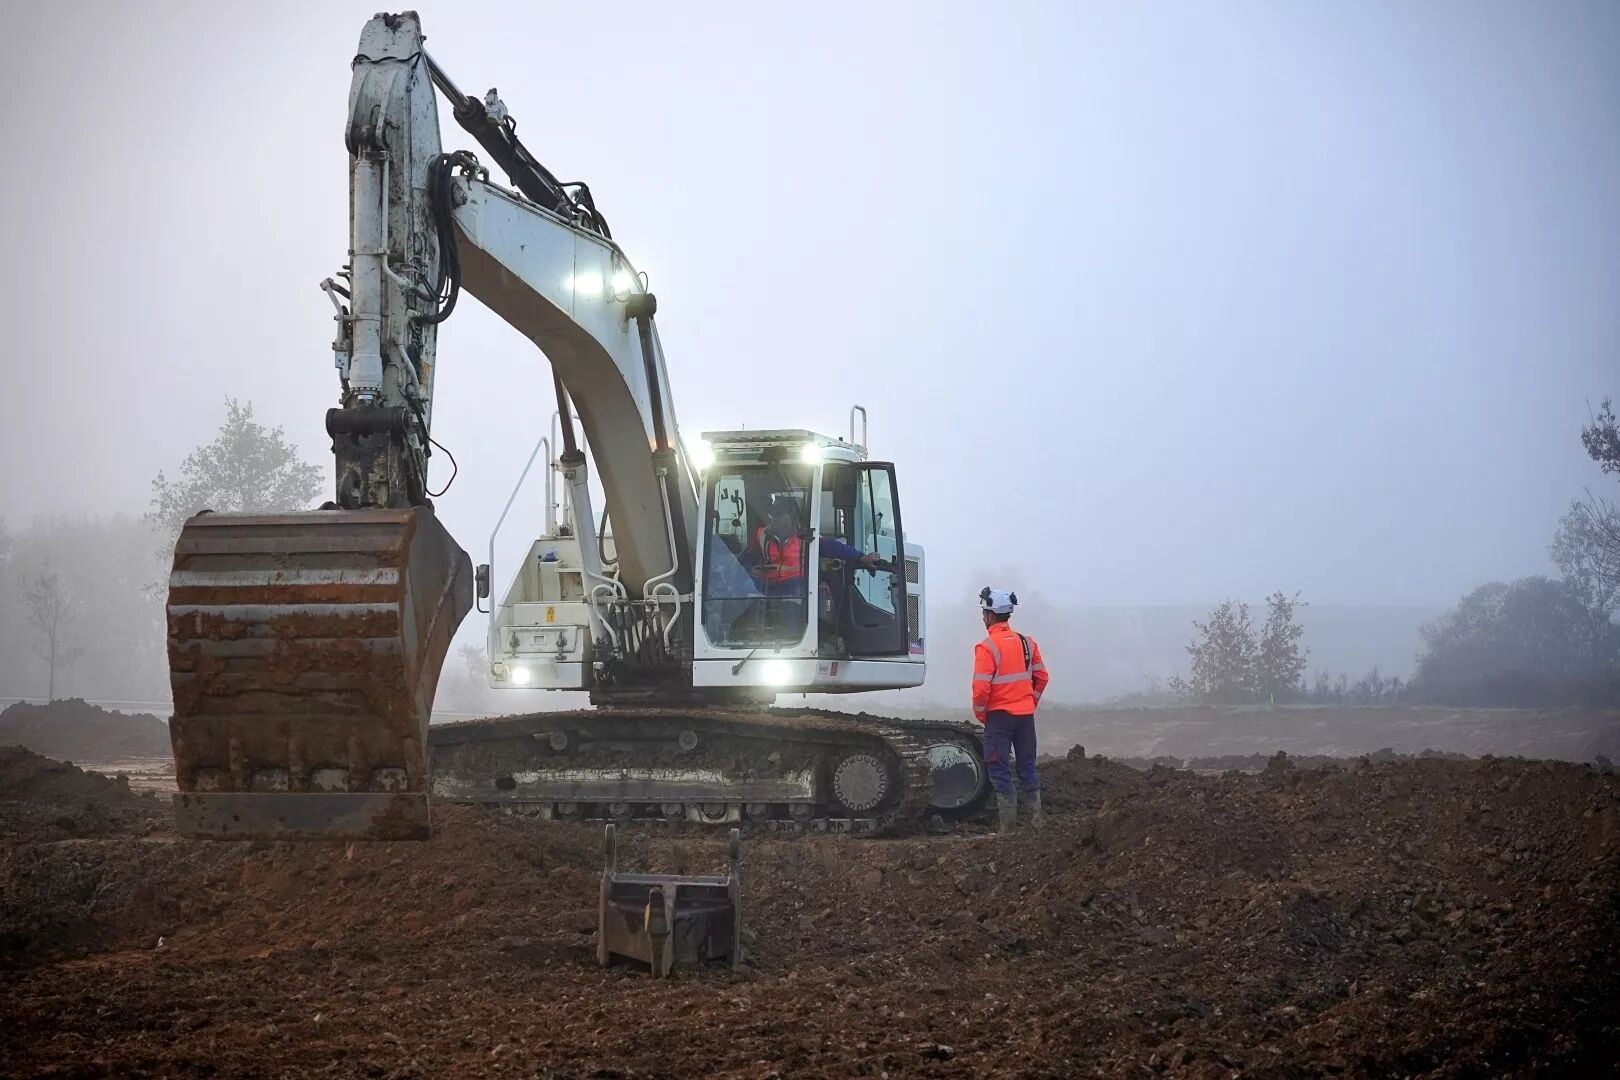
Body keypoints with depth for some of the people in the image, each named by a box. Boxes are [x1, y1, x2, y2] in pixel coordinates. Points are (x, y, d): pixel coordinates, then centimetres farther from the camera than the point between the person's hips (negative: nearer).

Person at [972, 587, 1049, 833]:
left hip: (999, 715, -5)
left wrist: (980, 714, -3)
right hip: (1026, 715, 5)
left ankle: (1007, 822, 2)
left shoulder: (987, 647, -15)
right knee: (1028, 766, 15)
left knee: (999, 768, 3)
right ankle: (1036, 815, 14)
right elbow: (1041, 677, 9)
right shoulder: (1027, 642, 4)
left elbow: (981, 687, -18)